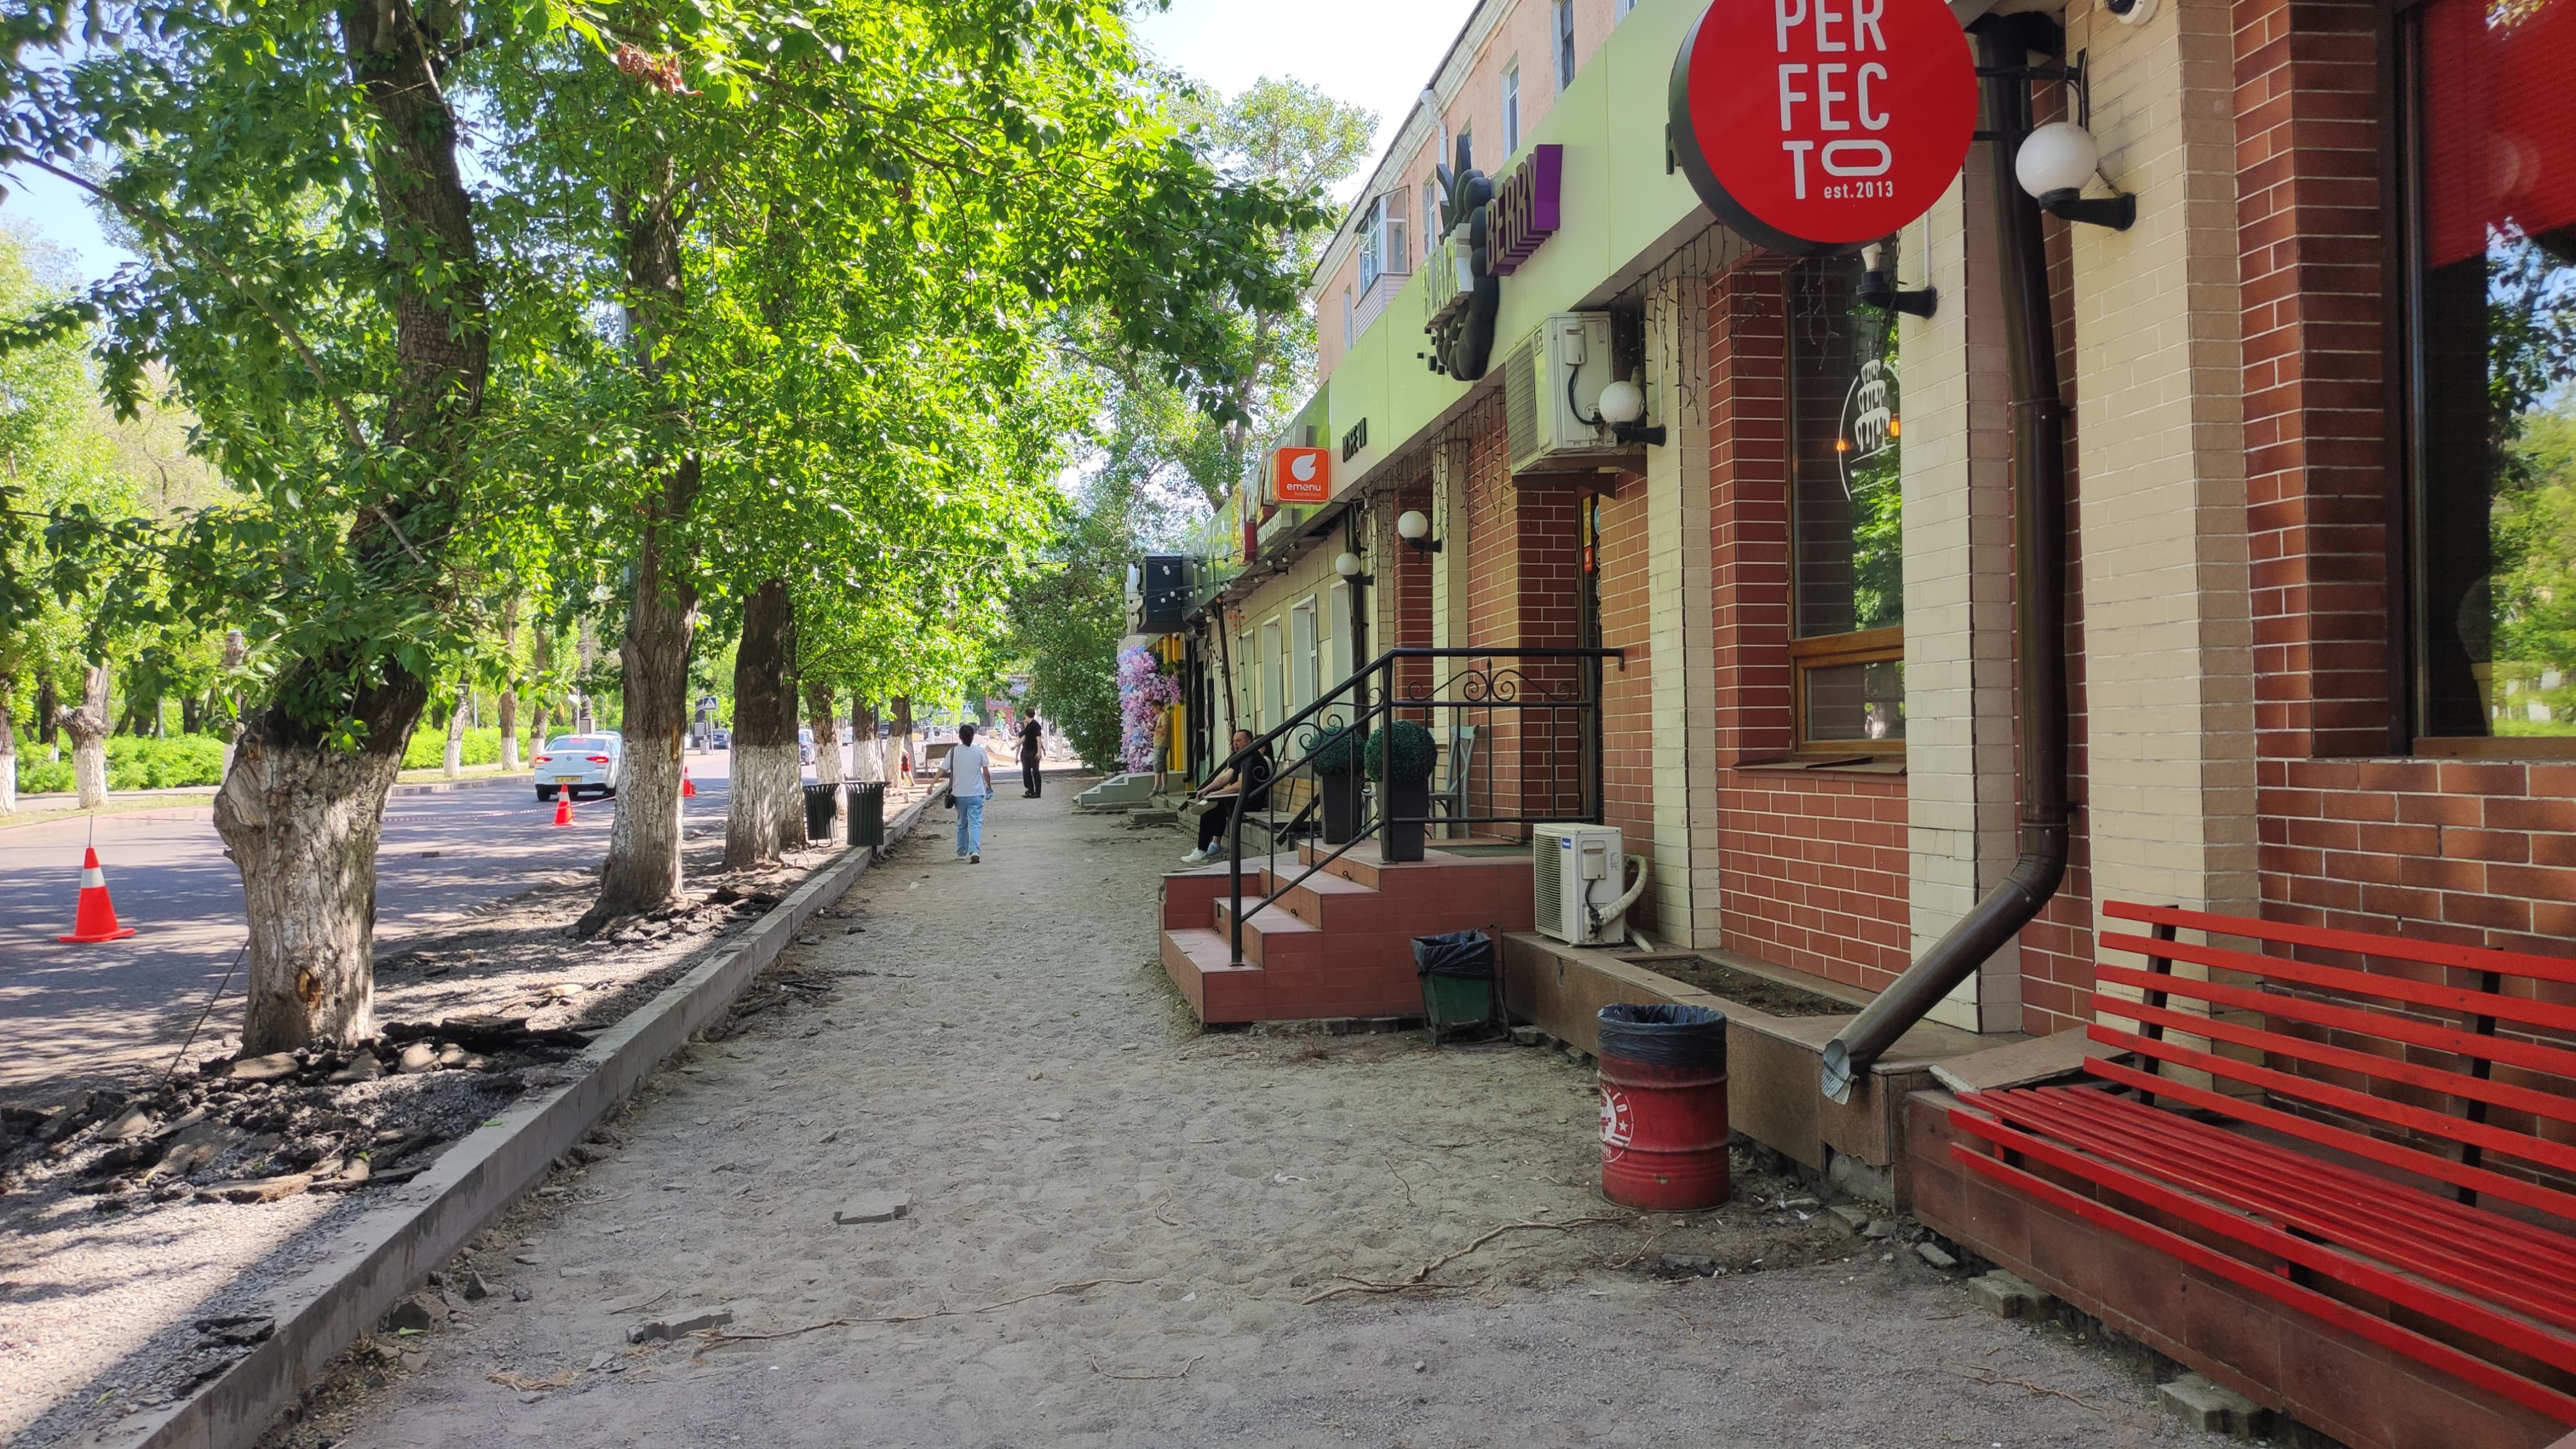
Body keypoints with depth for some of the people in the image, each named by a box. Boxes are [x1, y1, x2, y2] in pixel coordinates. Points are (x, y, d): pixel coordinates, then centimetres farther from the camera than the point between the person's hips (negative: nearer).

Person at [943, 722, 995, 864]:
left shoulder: (953, 752, -2)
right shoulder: (980, 751, -3)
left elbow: (944, 771, -5)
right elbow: (986, 772, 1)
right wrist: (989, 787, 13)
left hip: (959, 793, 2)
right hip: (976, 793, -2)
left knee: (962, 824, 16)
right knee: (975, 823, -5)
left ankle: (962, 853, 23)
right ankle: (974, 851, -23)